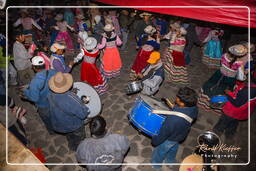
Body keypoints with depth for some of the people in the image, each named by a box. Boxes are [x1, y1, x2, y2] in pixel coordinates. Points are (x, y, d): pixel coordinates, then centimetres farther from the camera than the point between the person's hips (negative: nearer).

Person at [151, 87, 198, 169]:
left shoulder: (173, 119, -46)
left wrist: (155, 141, -10)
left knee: (159, 151, 26)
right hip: (181, 135, 6)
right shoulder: (194, 108, -26)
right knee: (173, 149, 35)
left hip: (169, 139, -6)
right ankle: (170, 160, 63)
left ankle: (156, 164, 54)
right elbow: (194, 117, -1)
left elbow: (164, 134, -29)